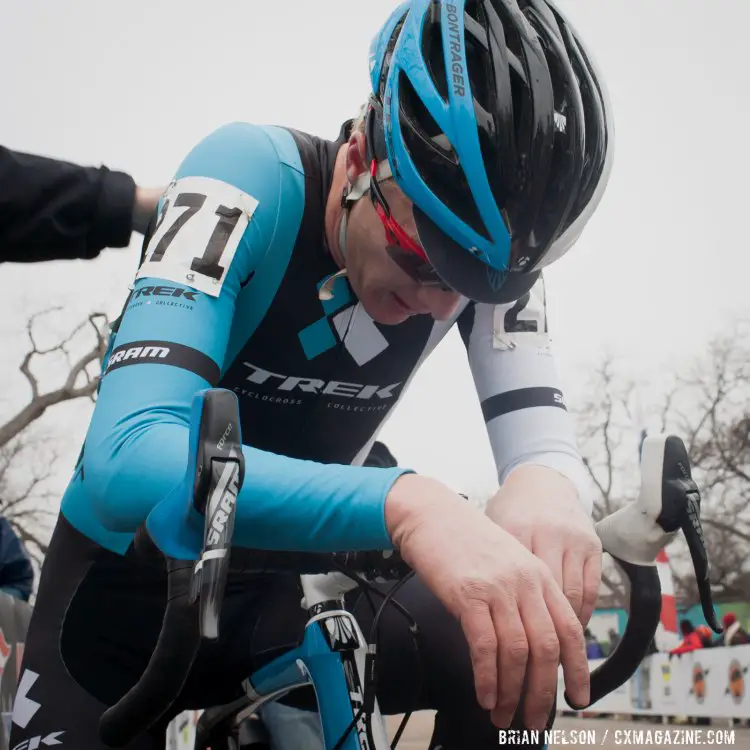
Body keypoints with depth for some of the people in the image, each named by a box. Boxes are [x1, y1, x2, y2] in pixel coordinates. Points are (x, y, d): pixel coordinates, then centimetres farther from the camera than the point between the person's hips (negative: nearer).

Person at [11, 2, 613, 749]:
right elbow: (127, 462, -40)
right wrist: (403, 504, -55)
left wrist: (547, 486, -46)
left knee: (505, 650, -20)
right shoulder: (251, 178, -27)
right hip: (122, 583, -2)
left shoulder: (488, 243, -14)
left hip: (274, 588, 3)